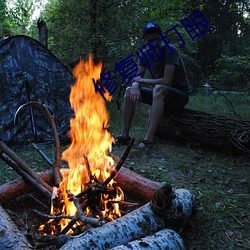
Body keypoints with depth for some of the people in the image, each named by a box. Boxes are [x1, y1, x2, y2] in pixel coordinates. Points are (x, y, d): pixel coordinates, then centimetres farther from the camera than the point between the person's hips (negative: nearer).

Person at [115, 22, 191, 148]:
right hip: (161, 95, 7)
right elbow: (137, 78, 1)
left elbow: (166, 81, -26)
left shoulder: (170, 50, -20)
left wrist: (142, 81, -16)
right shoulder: (145, 54, 0)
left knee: (159, 88, -37)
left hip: (180, 94, -6)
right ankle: (124, 135, -10)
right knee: (129, 91, -7)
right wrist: (135, 85, -25)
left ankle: (149, 138, -38)